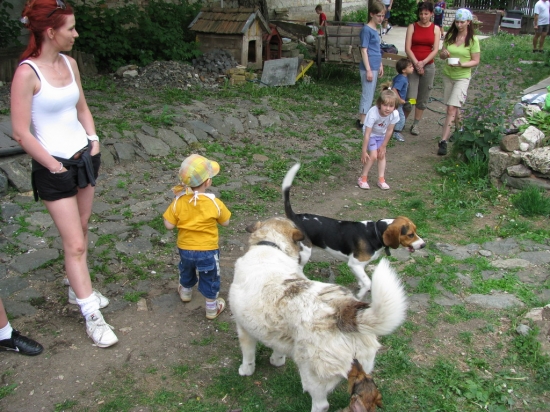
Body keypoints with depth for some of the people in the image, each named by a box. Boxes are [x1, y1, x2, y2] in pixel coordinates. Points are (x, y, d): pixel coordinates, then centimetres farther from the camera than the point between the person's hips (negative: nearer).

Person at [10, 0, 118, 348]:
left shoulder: (69, 63, 4)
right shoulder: (27, 73, -18)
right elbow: (21, 132, -17)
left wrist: (94, 142, 4)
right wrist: (53, 165, -13)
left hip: (85, 158, 7)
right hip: (55, 168, -7)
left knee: (81, 232, 18)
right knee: (75, 244, -2)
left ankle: (78, 290, 37)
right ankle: (92, 317, 8)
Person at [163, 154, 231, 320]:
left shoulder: (178, 202, -19)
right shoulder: (215, 203, -22)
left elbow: (169, 225, -13)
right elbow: (225, 222, -8)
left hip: (185, 248, 3)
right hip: (208, 250, -3)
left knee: (186, 271, 32)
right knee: (209, 279, 18)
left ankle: (185, 291, 58)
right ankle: (212, 308, 34)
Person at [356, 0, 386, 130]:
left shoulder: (375, 30, 13)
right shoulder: (366, 29, -13)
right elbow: (364, 51, -16)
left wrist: (380, 65, 21)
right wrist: (368, 70, -19)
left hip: (374, 67, 9)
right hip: (369, 68, -9)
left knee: (369, 95, 14)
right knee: (367, 95, -4)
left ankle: (362, 119, 22)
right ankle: (362, 123, 3)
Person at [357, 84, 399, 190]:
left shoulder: (395, 114, -30)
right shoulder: (373, 113, -39)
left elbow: (389, 131, -16)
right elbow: (367, 134, -34)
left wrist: (383, 146, -9)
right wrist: (364, 151, -30)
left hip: (382, 135, 4)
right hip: (371, 134, -4)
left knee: (382, 155, 3)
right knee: (373, 156, -11)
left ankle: (381, 179, 13)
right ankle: (363, 178, 5)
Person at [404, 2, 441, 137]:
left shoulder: (435, 29, 4)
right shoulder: (412, 27, 0)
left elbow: (435, 50, -3)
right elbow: (407, 48, -6)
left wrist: (423, 62, -16)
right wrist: (416, 63, -17)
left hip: (428, 66, 2)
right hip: (412, 65, -2)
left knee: (423, 99, 7)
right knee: (410, 97, -10)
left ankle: (415, 124, 19)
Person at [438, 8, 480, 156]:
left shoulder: (473, 40, -9)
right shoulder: (450, 36, 4)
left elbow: (476, 61, -7)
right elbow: (442, 54, 11)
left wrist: (462, 64, -25)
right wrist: (443, 53, -14)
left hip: (462, 77, -5)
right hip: (447, 75, 5)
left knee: (451, 108, -14)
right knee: (453, 107, 14)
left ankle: (443, 141, -15)